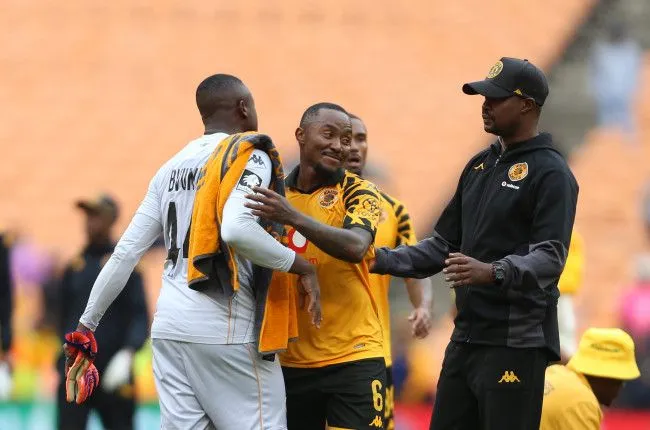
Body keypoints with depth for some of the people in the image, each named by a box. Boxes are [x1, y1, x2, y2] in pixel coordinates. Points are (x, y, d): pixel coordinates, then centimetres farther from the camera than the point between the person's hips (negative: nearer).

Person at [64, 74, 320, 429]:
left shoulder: (170, 168, 16)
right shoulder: (249, 156, -4)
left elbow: (126, 252, 15)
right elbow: (236, 230, -23)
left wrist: (87, 323, 22)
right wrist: (301, 265, -12)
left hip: (169, 328, 7)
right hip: (226, 329, -7)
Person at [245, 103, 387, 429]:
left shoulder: (358, 192, -3)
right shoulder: (276, 194, 8)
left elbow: (355, 247, -23)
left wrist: (293, 218, -33)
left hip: (352, 358, -4)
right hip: (290, 360, 4)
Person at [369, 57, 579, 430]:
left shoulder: (550, 173, -8)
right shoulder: (479, 167, 18)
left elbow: (550, 258, -19)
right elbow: (445, 245, 24)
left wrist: (493, 272, -35)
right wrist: (383, 260, 11)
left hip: (515, 342, -8)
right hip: (466, 337, 8)